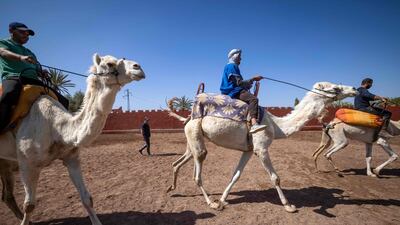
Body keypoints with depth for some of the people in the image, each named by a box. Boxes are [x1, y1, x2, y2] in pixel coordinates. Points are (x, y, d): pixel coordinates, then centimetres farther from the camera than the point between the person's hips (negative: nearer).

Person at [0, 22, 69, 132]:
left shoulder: (30, 53, 35)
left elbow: (37, 70, 29)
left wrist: (43, 73, 3)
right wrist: (21, 57, -26)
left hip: (32, 79, 6)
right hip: (12, 76, -5)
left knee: (63, 101, -7)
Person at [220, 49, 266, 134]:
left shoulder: (233, 66, 27)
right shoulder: (231, 66, -5)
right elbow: (239, 82, -14)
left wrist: (251, 81, 16)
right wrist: (253, 79, -9)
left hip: (235, 91, 11)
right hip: (234, 92, -11)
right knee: (253, 99, -30)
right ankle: (254, 124, -44)